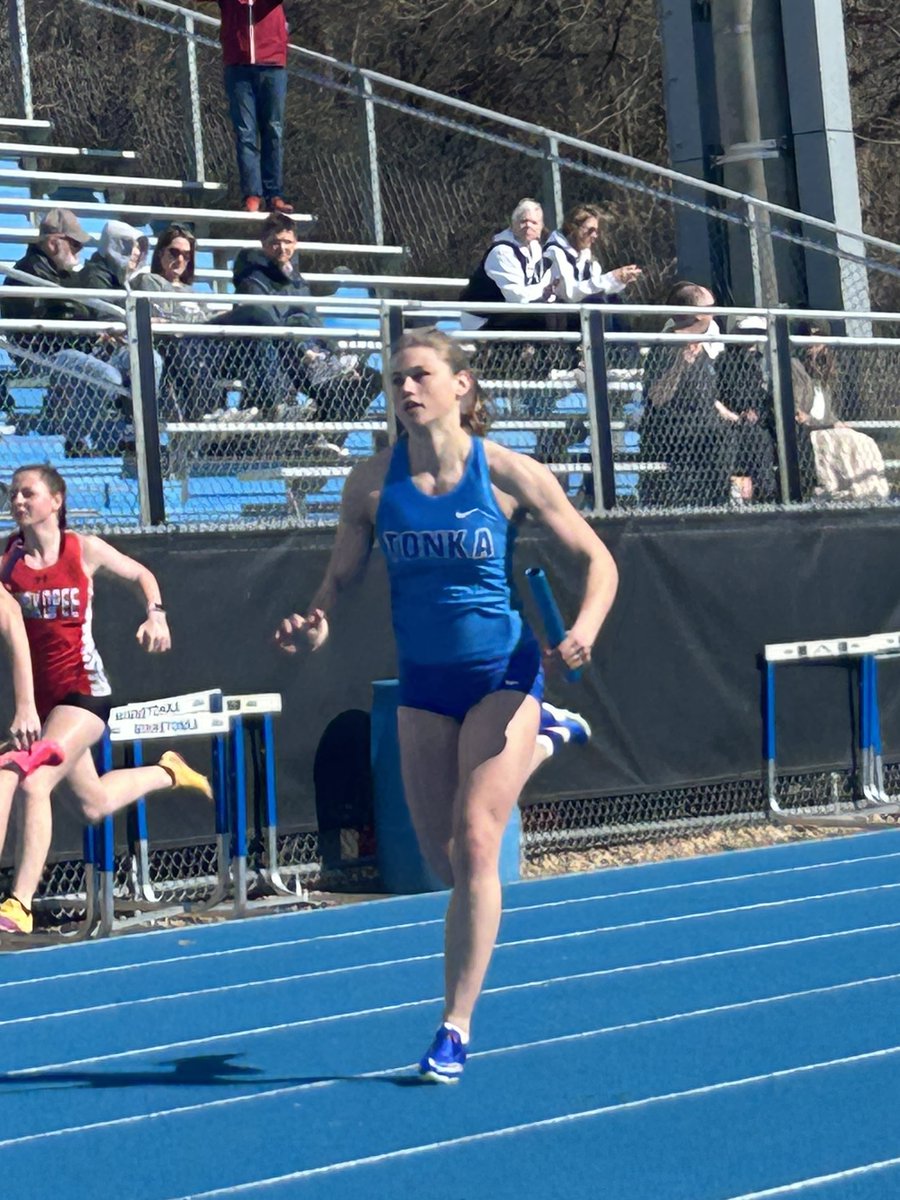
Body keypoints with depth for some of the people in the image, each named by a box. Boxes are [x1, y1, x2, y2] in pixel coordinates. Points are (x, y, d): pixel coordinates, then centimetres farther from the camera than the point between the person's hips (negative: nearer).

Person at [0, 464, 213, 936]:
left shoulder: (84, 550, -4)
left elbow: (141, 575, 12)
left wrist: (156, 615, -5)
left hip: (83, 691, -4)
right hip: (38, 697, 4)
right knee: (95, 804, 11)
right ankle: (167, 772, 41)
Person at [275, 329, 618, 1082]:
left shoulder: (506, 473, -12)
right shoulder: (373, 482, -4)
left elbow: (597, 560, -4)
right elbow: (341, 576, 5)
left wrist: (583, 633, -22)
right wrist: (316, 624, -18)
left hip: (502, 673, -4)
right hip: (423, 684, 4)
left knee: (476, 844, -14)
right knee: (446, 864, 12)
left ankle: (456, 1028, -5)